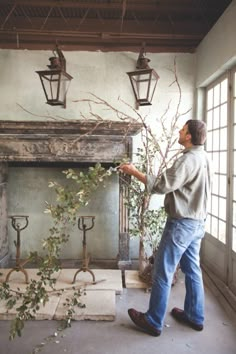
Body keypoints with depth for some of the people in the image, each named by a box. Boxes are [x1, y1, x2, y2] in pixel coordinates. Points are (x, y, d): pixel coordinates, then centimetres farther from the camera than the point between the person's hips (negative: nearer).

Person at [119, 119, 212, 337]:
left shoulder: (189, 159, -20)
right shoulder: (204, 158, 11)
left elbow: (162, 186, -23)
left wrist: (134, 172, -15)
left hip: (182, 223, -10)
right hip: (197, 222, 10)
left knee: (163, 272, 1)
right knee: (192, 270, 18)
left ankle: (153, 322, 13)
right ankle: (195, 317, 31)